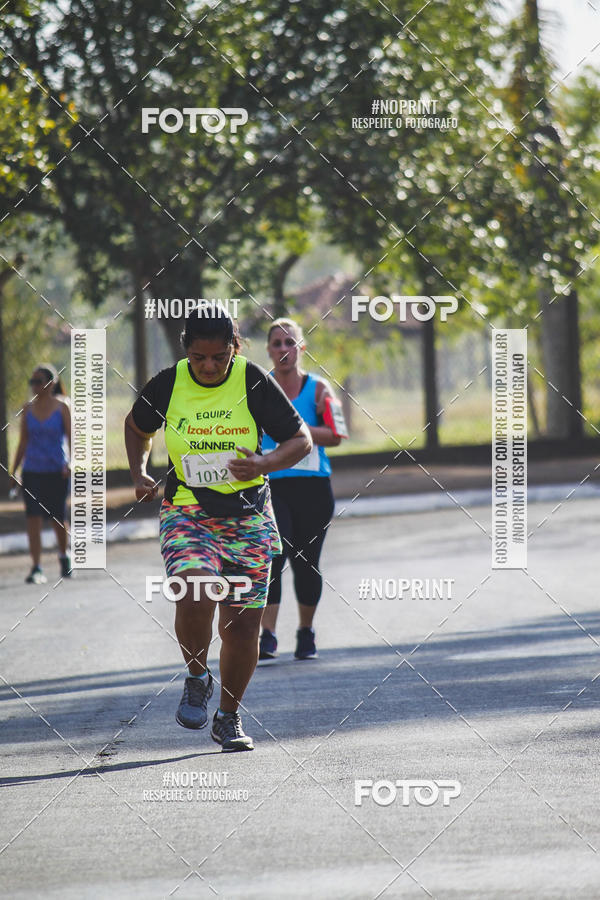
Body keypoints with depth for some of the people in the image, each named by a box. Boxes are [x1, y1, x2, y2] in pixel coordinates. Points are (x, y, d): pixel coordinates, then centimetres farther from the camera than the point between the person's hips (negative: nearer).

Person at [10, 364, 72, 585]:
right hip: (32, 471, 2)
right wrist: (14, 471, 6)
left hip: (56, 472, -2)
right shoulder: (28, 409, 6)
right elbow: (23, 442, 10)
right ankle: (36, 568, -10)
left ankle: (64, 555, 34)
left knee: (58, 518, 5)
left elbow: (71, 437, -7)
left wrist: (71, 463, -21)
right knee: (33, 518, -8)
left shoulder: (62, 407, -3)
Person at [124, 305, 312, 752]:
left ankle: (229, 716, 23)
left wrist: (264, 464, -20)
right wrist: (139, 474, 4)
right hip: (187, 512, -1)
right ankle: (197, 677, 3)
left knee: (243, 624, 2)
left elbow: (301, 440, -2)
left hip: (249, 517, 1)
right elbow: (137, 428, 18)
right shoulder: (168, 384, -4)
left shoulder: (253, 381, -7)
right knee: (195, 596, -26)